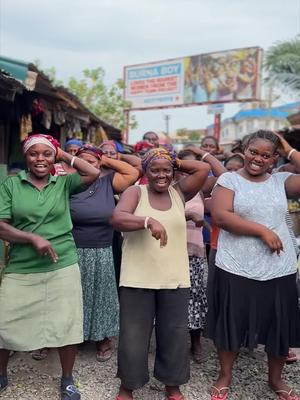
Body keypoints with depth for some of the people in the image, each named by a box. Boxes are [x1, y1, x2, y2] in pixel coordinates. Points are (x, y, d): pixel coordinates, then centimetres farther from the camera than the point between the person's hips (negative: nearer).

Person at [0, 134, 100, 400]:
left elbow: (94, 173, -10)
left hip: (63, 267, 0)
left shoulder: (64, 184, 4)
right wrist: (33, 238, -17)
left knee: (67, 324, 6)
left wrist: (64, 156, -1)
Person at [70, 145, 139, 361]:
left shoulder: (108, 182, 2)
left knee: (100, 295, 13)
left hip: (102, 254, 1)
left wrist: (108, 161, 0)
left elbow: (133, 173, -2)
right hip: (73, 253, -1)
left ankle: (104, 339, 29)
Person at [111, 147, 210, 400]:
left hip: (175, 279, 3)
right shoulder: (135, 192, -1)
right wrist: (148, 221, -32)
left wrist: (176, 163, 7)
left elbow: (204, 168, 2)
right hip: (138, 279, -2)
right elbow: (117, 218, -18)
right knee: (133, 335, 8)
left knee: (174, 334, 14)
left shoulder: (179, 193, 7)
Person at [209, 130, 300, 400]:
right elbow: (220, 216, -16)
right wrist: (263, 230, -18)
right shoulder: (229, 179, -2)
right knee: (231, 325, 11)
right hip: (236, 270, -2)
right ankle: (225, 376, 35)